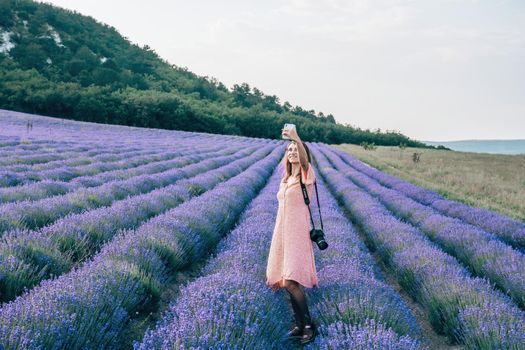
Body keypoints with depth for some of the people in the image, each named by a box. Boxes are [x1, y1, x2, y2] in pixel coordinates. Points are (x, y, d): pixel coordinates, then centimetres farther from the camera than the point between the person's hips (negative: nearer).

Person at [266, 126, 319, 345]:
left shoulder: (306, 175, -5)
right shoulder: (285, 179, 17)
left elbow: (305, 161, -29)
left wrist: (297, 139, -42)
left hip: (297, 233, -7)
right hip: (282, 232, 7)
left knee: (291, 282, -17)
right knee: (289, 283, 7)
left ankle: (309, 326, -4)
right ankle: (300, 326, 16)